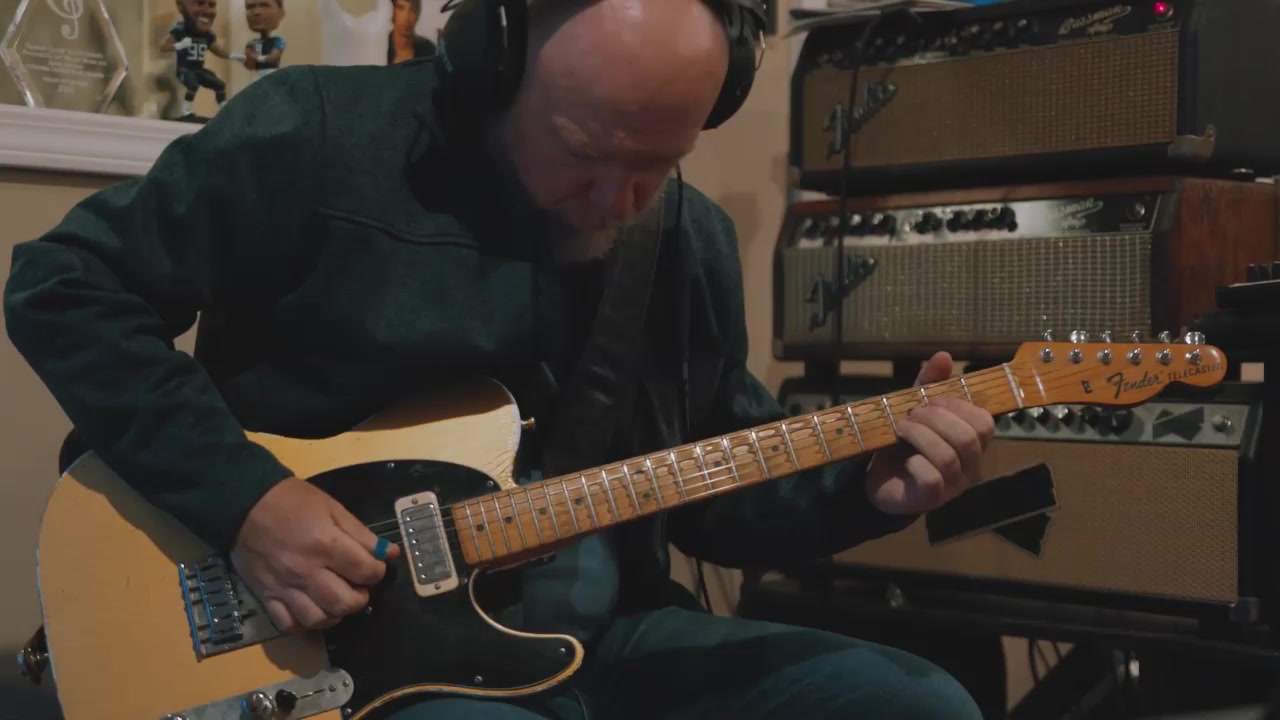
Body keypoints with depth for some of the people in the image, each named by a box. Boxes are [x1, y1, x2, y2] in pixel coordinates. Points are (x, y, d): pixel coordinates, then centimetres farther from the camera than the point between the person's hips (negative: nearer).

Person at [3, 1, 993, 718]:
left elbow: (719, 485, 15)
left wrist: (866, 488, -5)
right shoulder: (319, 141, -12)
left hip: (610, 636, 6)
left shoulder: (695, 243, 7)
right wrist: (241, 498, -18)